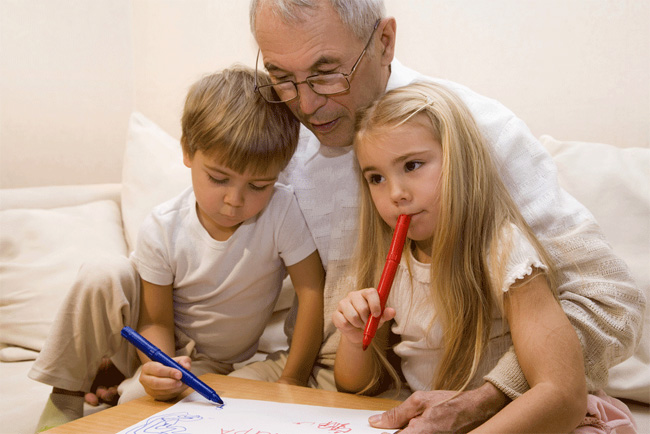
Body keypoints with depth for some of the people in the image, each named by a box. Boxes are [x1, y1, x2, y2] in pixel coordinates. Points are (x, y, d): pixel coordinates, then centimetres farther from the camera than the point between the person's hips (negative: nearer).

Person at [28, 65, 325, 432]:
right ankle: (65, 402, -8)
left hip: (207, 361, -1)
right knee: (101, 284, -27)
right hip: (160, 345, 2)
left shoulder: (282, 212, -28)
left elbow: (313, 291, -22)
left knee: (139, 398, -30)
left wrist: (292, 382, -19)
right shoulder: (162, 230, -21)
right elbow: (157, 321, -13)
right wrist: (159, 364, -35)